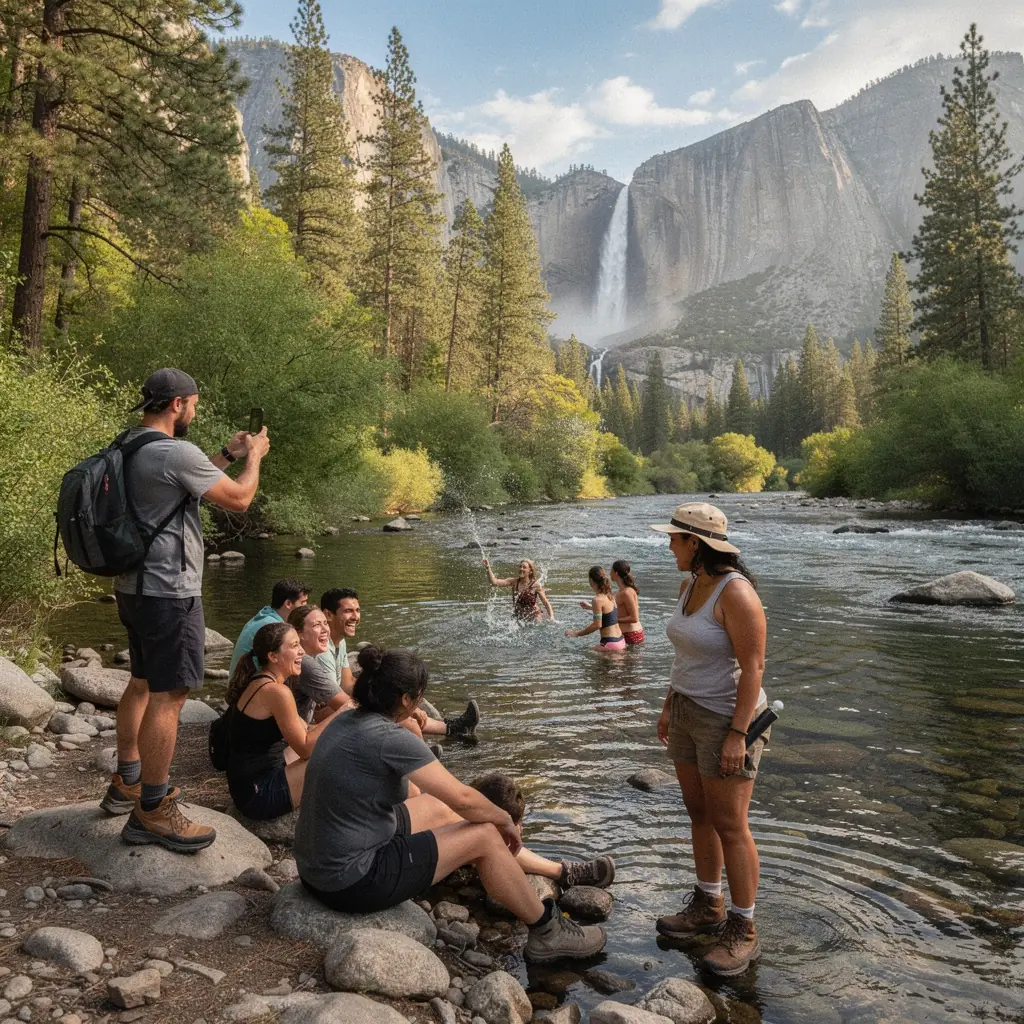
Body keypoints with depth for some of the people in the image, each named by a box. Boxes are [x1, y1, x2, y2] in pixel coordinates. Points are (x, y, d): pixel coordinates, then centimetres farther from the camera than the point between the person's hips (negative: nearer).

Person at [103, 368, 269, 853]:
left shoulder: (130, 447, 10)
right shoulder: (174, 452, -20)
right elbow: (238, 498, -13)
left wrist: (227, 453, 21)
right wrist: (254, 456, 3)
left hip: (135, 586, 11)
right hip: (168, 592, -11)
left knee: (142, 683, 21)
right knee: (168, 696, -5)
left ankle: (126, 784, 34)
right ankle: (152, 813, 2)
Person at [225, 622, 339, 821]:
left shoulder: (257, 682, 7)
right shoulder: (276, 692, -22)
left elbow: (304, 730, 10)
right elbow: (305, 749, -17)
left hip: (247, 785, 10)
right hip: (258, 795, -10)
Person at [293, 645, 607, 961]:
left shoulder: (345, 721, 3)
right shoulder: (390, 739, -24)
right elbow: (463, 798, -20)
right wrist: (505, 819, 1)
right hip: (353, 883, -9)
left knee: (439, 808, 20)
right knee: (485, 836, -4)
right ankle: (547, 932, 16)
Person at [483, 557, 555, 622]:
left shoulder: (535, 585, -8)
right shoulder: (514, 581, 0)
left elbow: (546, 603, -4)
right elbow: (494, 582, -7)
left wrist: (551, 617, -17)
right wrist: (488, 568, -20)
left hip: (533, 617, -3)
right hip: (518, 618, 3)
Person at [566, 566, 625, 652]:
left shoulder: (598, 600, -16)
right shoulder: (610, 596, 8)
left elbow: (597, 625, -17)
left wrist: (577, 633, -10)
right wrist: (591, 607, 42)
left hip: (610, 643, -9)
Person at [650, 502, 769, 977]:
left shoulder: (735, 592, -22)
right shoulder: (690, 585, 6)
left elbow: (753, 666, -23)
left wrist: (737, 734, -24)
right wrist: (670, 706, 17)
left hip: (727, 719, -9)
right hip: (689, 713, 9)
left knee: (729, 826, 1)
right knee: (698, 813, 18)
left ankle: (743, 932, 16)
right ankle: (707, 905, 34)